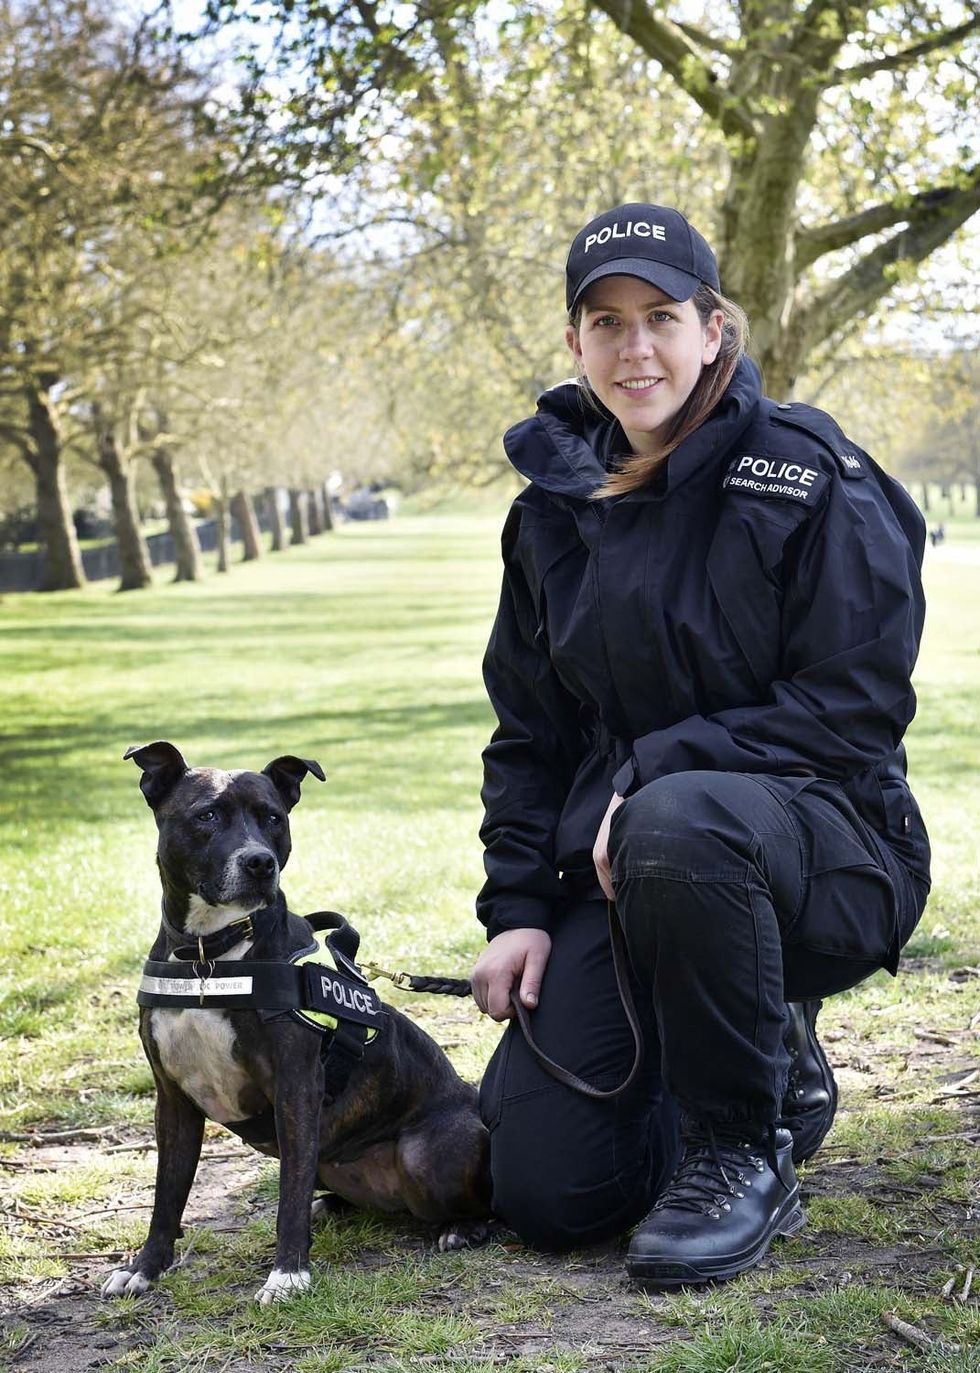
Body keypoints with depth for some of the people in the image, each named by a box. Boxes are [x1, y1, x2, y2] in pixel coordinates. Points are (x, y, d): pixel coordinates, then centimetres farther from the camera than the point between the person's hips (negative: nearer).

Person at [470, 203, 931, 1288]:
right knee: (544, 1192, -7)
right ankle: (777, 1064, 22)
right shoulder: (555, 507, 8)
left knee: (678, 823, -42)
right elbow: (528, 730, 12)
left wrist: (658, 770, -21)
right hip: (622, 870, 5)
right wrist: (517, 907, 0)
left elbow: (857, 707, -13)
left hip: (828, 849, -5)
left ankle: (746, 1152, -17)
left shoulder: (808, 477, -9)